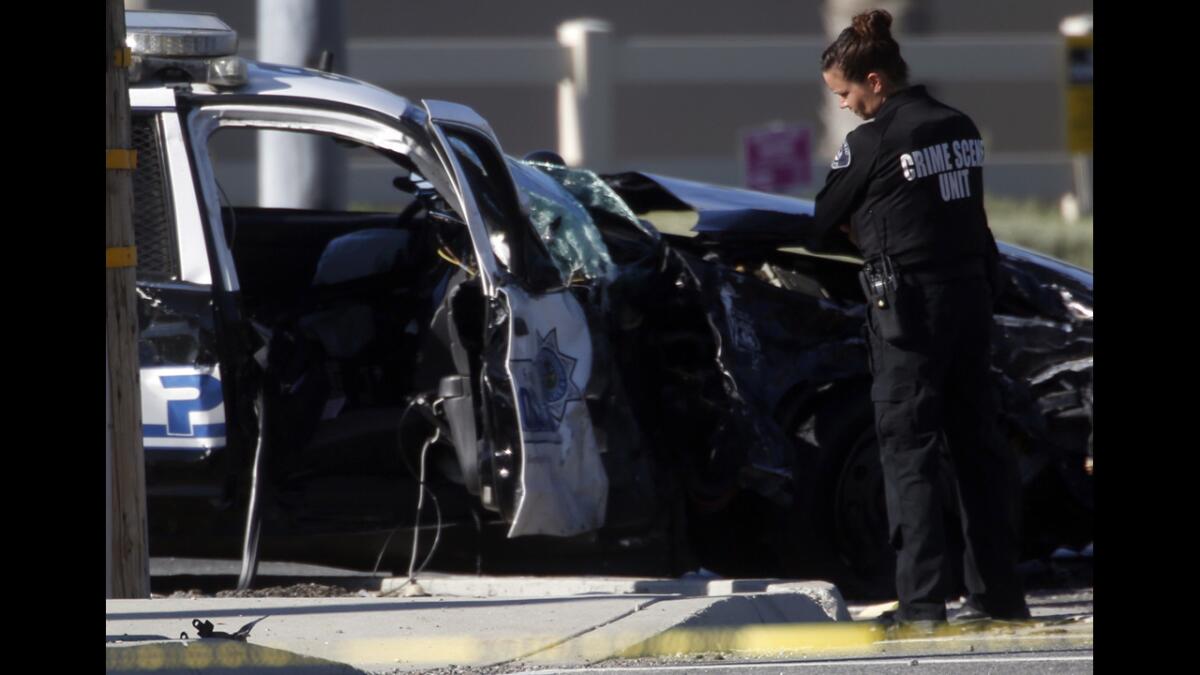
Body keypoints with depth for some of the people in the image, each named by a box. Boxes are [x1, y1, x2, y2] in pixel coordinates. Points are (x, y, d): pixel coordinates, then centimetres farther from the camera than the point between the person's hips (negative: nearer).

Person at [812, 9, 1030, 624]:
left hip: (909, 307, -7)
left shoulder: (871, 142, -13)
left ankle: (923, 604, -9)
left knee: (909, 452, -4)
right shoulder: (961, 129, 8)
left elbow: (824, 222, -3)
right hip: (971, 291, 7)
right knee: (976, 441, 13)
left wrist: (854, 227, 19)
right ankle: (999, 592, 17)